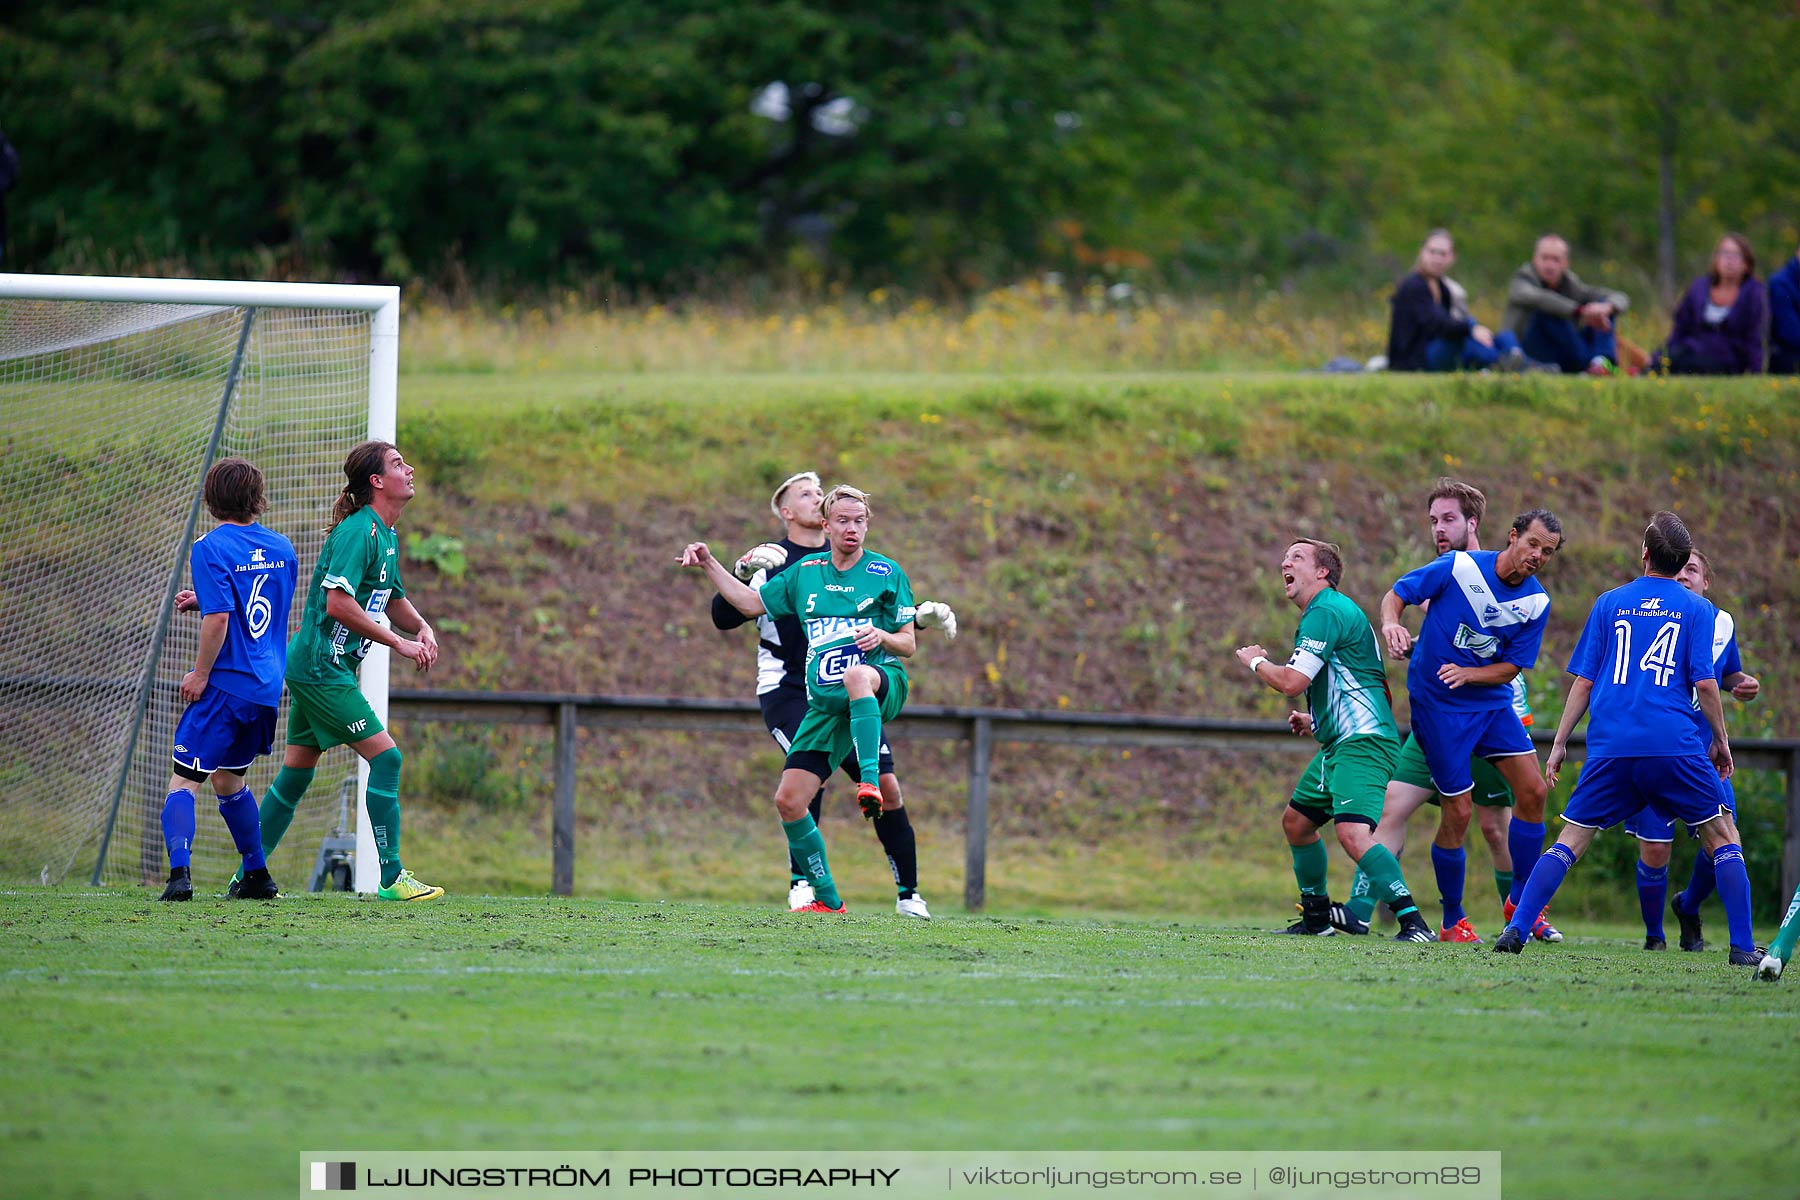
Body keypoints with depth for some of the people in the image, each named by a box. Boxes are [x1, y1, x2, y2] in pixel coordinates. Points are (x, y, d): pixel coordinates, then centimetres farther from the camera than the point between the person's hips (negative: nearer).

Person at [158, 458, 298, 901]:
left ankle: (180, 872, -23)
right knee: (228, 778, 23)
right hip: (268, 688, 7)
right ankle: (257, 877, 27)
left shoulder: (210, 548, -11)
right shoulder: (281, 548, 10)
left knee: (184, 780, -5)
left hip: (227, 684, -7)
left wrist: (201, 673, -10)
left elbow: (219, 618, -20)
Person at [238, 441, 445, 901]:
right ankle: (391, 876, -10)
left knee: (296, 772, 13)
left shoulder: (386, 535, 14)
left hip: (315, 669, 10)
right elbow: (338, 604, -24)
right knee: (385, 756, -11)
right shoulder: (358, 531, -17)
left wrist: (422, 628, 4)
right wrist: (398, 642, -20)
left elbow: (393, 600, 25)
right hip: (321, 668, -10)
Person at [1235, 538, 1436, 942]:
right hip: (1338, 743, 11)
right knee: (1296, 822, 19)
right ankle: (1316, 917, 31)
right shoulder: (1324, 612, 22)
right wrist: (1314, 722, 21)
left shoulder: (1326, 612, -12)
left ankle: (1413, 922, -29)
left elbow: (1290, 682, -18)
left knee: (1352, 833, -25)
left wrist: (1255, 661, 1)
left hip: (1362, 743, -11)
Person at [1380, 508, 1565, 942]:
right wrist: (1391, 624, -28)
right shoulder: (1458, 567, -15)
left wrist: (1467, 673, -21)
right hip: (1437, 705, -4)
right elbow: (1396, 594, -6)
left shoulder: (1537, 603, -4)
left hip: (1492, 703, 4)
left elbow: (1512, 667, -2)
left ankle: (1521, 902, 14)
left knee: (1533, 792, -3)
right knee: (1458, 811, -6)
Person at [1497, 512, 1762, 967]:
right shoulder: (1697, 609, 6)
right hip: (1674, 744, -2)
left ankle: (1516, 930, -6)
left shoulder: (1610, 604, 11)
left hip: (1610, 747, 2)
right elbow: (1704, 682, -1)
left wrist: (1560, 743, 15)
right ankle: (1742, 946, 1)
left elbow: (1583, 681, 10)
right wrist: (1720, 739, 12)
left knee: (1571, 840, 9)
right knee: (1723, 837, 10)